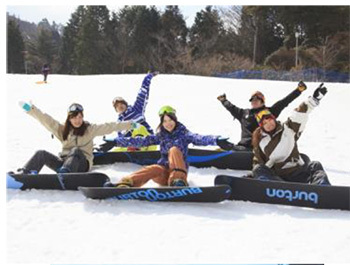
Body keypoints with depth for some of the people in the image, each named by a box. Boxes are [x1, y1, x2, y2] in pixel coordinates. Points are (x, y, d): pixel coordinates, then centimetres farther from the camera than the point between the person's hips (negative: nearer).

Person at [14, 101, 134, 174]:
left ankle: (64, 173, -59)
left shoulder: (90, 129, 9)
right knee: (42, 154, -17)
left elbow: (108, 127, 5)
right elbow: (46, 120, 6)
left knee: (76, 150, -35)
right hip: (64, 162, 3)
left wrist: (129, 125, 2)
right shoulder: (62, 130, 14)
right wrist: (31, 109, -4)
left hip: (81, 164, -3)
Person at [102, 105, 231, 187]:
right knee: (154, 169, -33)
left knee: (174, 149, -26)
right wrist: (117, 141, -2)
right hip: (164, 169, 2)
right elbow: (141, 141, 5)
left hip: (178, 169, -2)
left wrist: (215, 140, -37)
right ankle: (124, 184, -54)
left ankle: (179, 181, -38)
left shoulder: (183, 133, 2)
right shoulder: (160, 136, 11)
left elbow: (199, 139, -16)